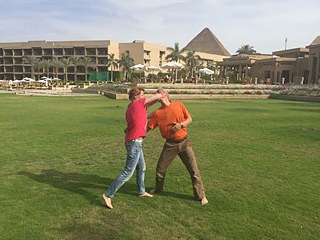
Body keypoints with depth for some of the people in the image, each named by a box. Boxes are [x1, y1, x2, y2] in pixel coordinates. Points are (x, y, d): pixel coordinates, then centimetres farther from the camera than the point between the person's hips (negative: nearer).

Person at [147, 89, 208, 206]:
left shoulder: (179, 105, 0)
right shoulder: (157, 113, 0)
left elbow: (189, 119, 2)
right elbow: (147, 128, -2)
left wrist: (181, 124, -17)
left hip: (184, 142, -1)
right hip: (170, 144, 1)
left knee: (194, 170, 1)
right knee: (160, 169, 9)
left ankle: (201, 196, 16)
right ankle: (158, 188, 38)